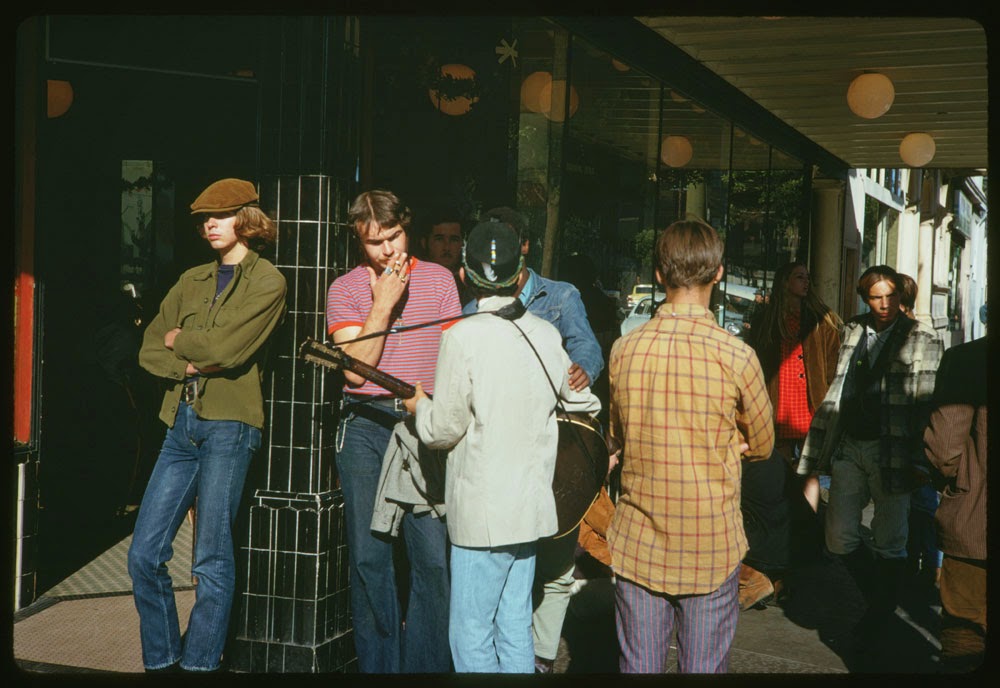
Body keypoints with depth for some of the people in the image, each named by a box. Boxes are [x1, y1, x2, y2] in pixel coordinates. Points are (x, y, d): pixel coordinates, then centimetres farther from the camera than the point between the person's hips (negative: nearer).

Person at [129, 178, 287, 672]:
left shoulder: (266, 282, 0)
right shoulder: (192, 281, 19)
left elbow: (227, 347, -13)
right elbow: (150, 349, 11)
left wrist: (179, 340, 3)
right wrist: (192, 363, -7)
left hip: (229, 424, -6)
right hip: (183, 423, 6)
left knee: (212, 561, -3)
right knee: (144, 554, 4)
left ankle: (199, 664, 7)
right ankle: (161, 660, 18)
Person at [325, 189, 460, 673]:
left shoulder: (439, 279, 9)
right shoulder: (345, 289, 5)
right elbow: (354, 369, -4)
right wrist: (383, 305, -8)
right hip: (365, 425, 0)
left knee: (434, 555, -5)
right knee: (368, 556, 4)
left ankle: (428, 663, 8)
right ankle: (378, 663, 17)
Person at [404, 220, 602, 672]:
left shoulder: (463, 337, -14)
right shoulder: (546, 334, 3)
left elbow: (442, 430, -12)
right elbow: (585, 404, 14)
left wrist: (420, 404, 9)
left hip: (482, 512, -6)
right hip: (531, 504, 6)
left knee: (471, 636, 3)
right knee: (515, 630, 15)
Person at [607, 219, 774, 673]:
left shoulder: (624, 350, -5)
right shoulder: (736, 355, -12)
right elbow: (762, 446, 4)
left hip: (639, 545, 2)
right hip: (711, 547, -2)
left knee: (638, 666, 11)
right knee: (705, 667, 9)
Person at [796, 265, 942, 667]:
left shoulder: (921, 339, -1)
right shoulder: (852, 333, 12)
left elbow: (927, 403, -6)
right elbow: (834, 392, 12)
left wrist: (920, 460, -14)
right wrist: (816, 452, 9)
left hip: (891, 452, -4)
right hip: (849, 448, 4)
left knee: (890, 544, 4)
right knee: (840, 539, 3)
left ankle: (874, 627, 19)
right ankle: (880, 600, 27)